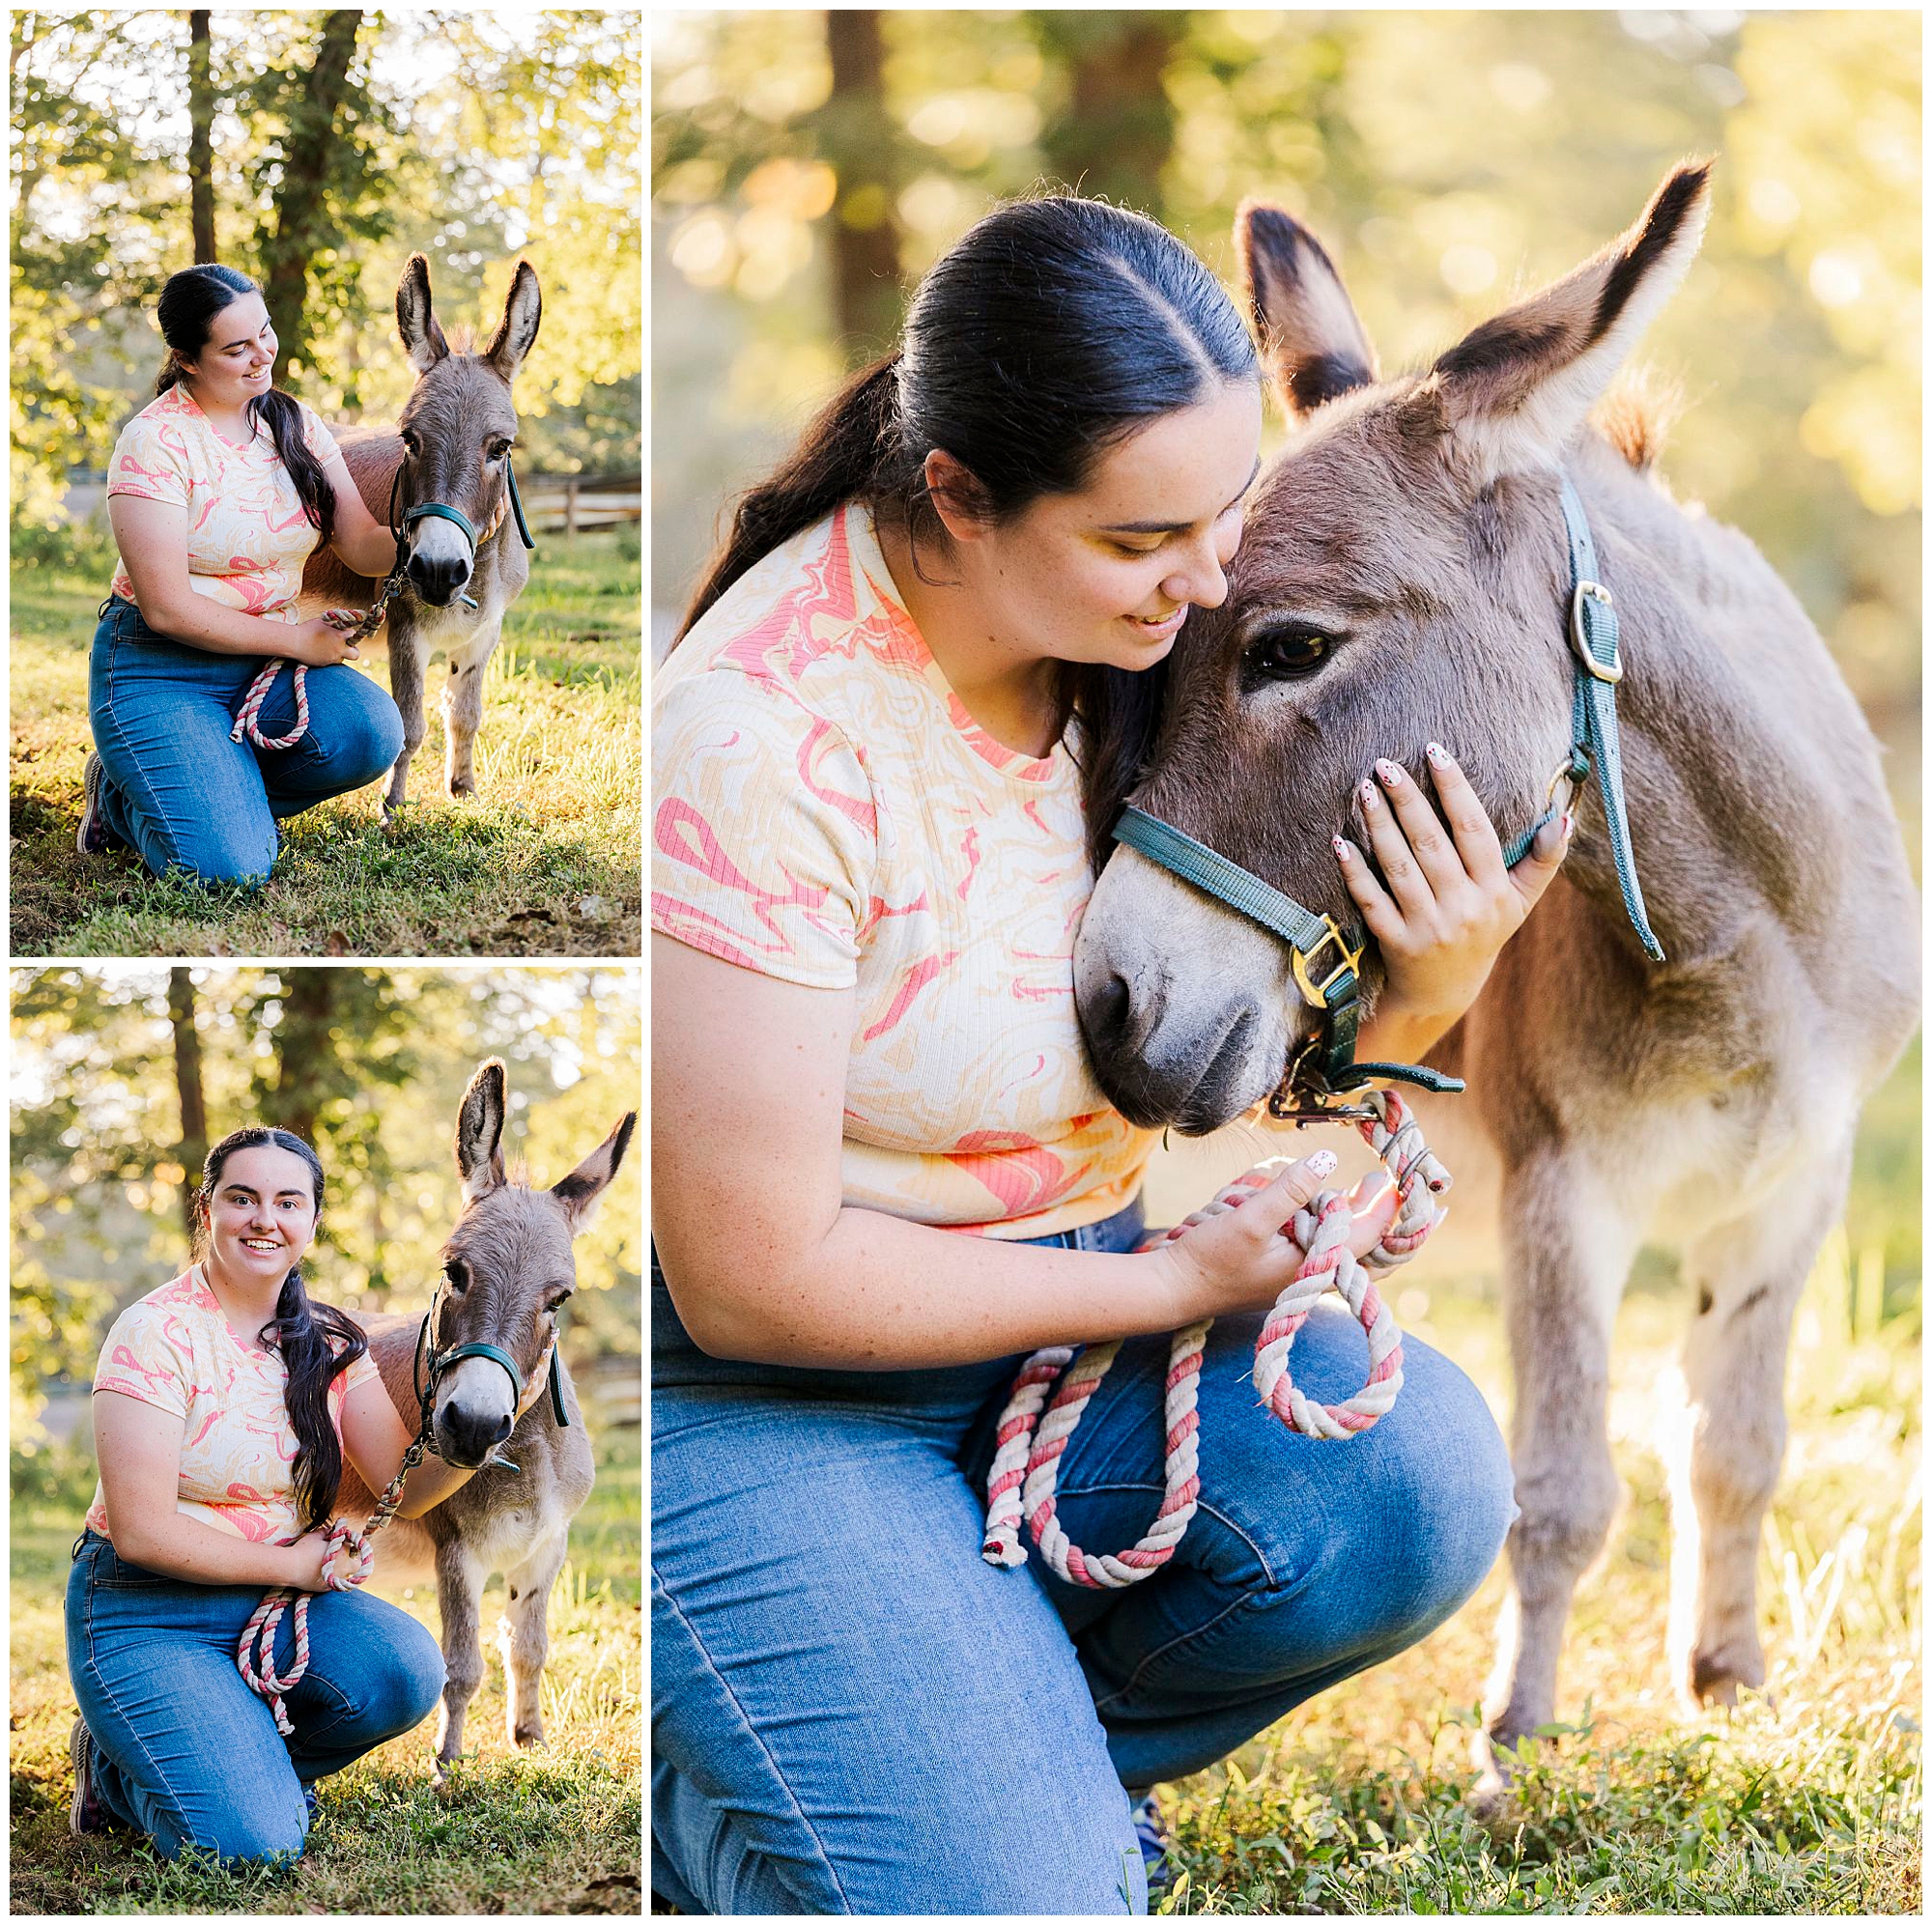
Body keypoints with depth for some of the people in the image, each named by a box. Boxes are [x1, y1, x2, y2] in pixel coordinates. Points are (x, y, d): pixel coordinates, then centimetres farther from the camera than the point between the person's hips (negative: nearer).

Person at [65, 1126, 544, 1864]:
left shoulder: (328, 1341, 5)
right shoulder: (156, 1332, -15)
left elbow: (408, 1488, -2)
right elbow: (141, 1531, -18)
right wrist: (294, 1562, -12)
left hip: (275, 1598, 6)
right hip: (146, 1612, -6)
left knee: (407, 1670, -25)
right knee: (253, 1844, -23)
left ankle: (241, 1760, 3)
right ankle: (117, 1769, 9)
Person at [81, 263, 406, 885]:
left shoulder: (295, 423, 5)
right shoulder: (155, 442, -15)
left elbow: (364, 546, 0)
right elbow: (167, 608, -18)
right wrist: (297, 640, -13)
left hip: (269, 663, 6)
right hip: (159, 670, -6)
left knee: (373, 732, -27)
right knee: (229, 867, -24)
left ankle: (220, 792, 1)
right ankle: (121, 799, 10)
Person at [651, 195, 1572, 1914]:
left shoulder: (1152, 626, -5)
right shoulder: (765, 743, -27)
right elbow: (753, 1285, -23)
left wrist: (1426, 998, -18)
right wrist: (1170, 1284, -18)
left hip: (1075, 1292, 7)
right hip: (759, 1388, -6)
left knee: (1420, 1482, -20)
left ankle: (1001, 1741, 4)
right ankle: (707, 1772, 12)